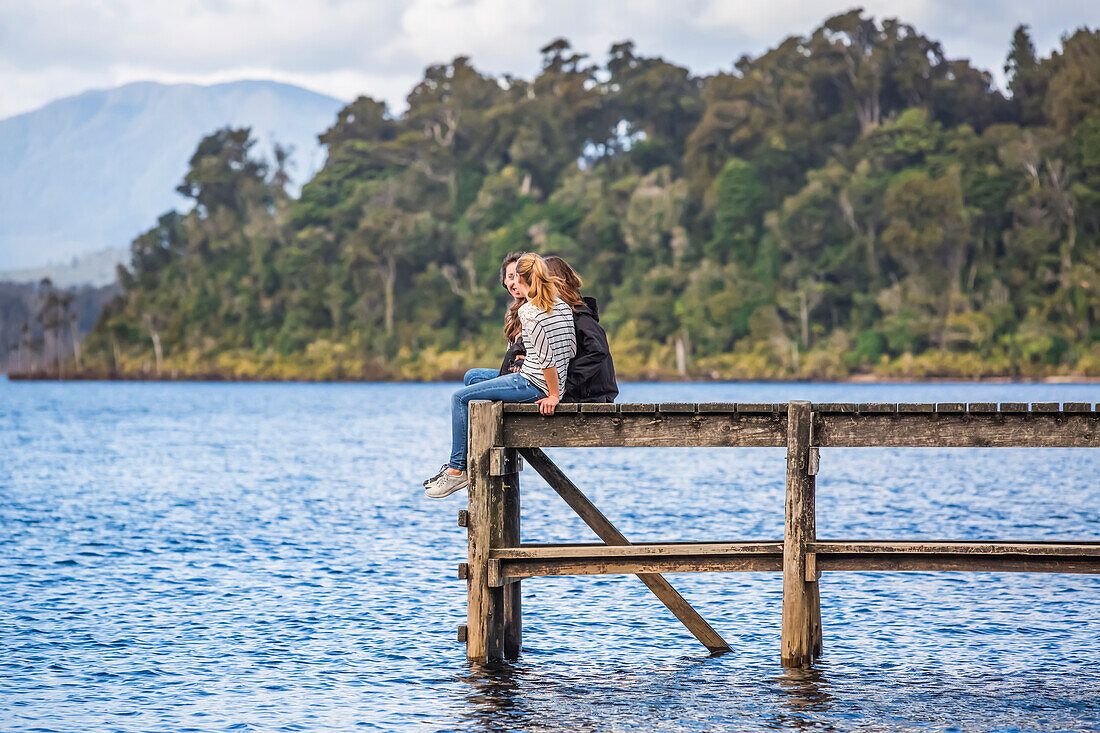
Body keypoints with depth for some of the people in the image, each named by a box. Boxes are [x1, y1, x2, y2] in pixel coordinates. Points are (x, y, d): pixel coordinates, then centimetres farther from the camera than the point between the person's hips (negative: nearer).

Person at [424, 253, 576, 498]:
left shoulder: (528, 311, -16)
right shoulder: (563, 306, 9)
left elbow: (546, 356, -22)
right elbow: (571, 350, 12)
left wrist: (554, 395, -17)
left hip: (534, 385, -9)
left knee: (460, 398, -3)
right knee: (473, 377, 25)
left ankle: (457, 470, -2)